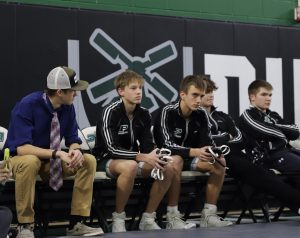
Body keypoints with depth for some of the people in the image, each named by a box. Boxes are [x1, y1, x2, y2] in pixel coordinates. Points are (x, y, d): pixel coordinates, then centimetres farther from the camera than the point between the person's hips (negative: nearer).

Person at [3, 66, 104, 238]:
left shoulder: (68, 107, -7)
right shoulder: (27, 105, -25)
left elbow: (73, 139, -1)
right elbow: (21, 147, -31)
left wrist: (75, 151, -26)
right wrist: (57, 153, -38)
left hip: (51, 161, 5)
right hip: (19, 159, -5)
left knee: (88, 160, -16)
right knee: (30, 162, -40)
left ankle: (76, 223, -13)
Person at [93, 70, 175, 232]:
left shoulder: (144, 114, 1)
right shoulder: (110, 112, -18)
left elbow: (147, 146, 2)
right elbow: (112, 149, -25)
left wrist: (155, 157, -22)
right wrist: (143, 157, -34)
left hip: (132, 159, 7)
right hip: (107, 160, -7)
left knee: (167, 169, -14)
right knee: (130, 166, -39)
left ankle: (148, 219, -4)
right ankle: (118, 219, -23)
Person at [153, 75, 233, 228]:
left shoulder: (201, 114, -4)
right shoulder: (167, 112, -22)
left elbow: (207, 142, -4)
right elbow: (167, 145, -31)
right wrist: (195, 152, -44)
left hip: (189, 158, 6)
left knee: (219, 165, -15)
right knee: (177, 160, -39)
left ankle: (208, 215, -10)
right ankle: (172, 217, -34)